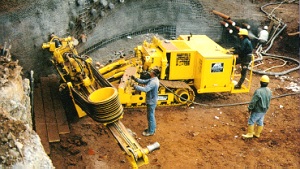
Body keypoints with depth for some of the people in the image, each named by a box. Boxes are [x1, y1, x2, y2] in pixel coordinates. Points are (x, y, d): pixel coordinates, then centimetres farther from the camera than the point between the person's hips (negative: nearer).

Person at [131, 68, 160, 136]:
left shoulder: (153, 82, -29)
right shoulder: (153, 79, 4)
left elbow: (145, 89, -37)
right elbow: (144, 81, 10)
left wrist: (135, 86, -32)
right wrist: (135, 79, -1)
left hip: (151, 101, -10)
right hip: (152, 101, 10)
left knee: (150, 116, 4)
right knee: (151, 115, 22)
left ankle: (150, 131, 18)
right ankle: (153, 128, 38)